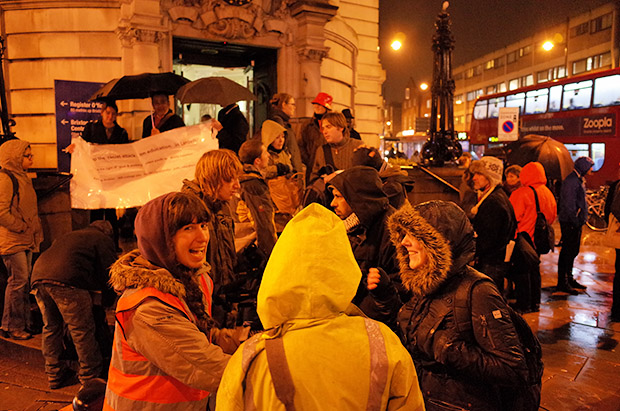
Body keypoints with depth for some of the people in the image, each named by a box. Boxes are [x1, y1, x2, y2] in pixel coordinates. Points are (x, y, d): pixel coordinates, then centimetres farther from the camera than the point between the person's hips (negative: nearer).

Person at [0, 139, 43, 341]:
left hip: (25, 240, 9)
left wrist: (35, 231, 13)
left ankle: (24, 323, 23)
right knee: (18, 280, -5)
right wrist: (21, 227, -15)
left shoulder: (22, 177, 15)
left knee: (25, 280, 13)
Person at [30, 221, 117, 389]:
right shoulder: (103, 240, 15)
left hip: (37, 275, 8)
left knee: (51, 327, 20)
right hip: (65, 280, -8)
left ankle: (55, 375, 32)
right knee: (82, 330, 4)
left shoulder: (72, 235, 36)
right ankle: (91, 377, 15)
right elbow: (109, 273, 9)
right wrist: (106, 302, 23)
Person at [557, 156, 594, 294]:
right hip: (570, 222, -10)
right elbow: (569, 205, -22)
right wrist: (576, 221, -20)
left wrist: (581, 219, 15)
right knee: (568, 252, -6)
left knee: (572, 251, 16)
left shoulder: (578, 180, 16)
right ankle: (562, 284, 0)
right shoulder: (571, 181, -17)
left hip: (575, 222, 10)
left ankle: (569, 279, 27)